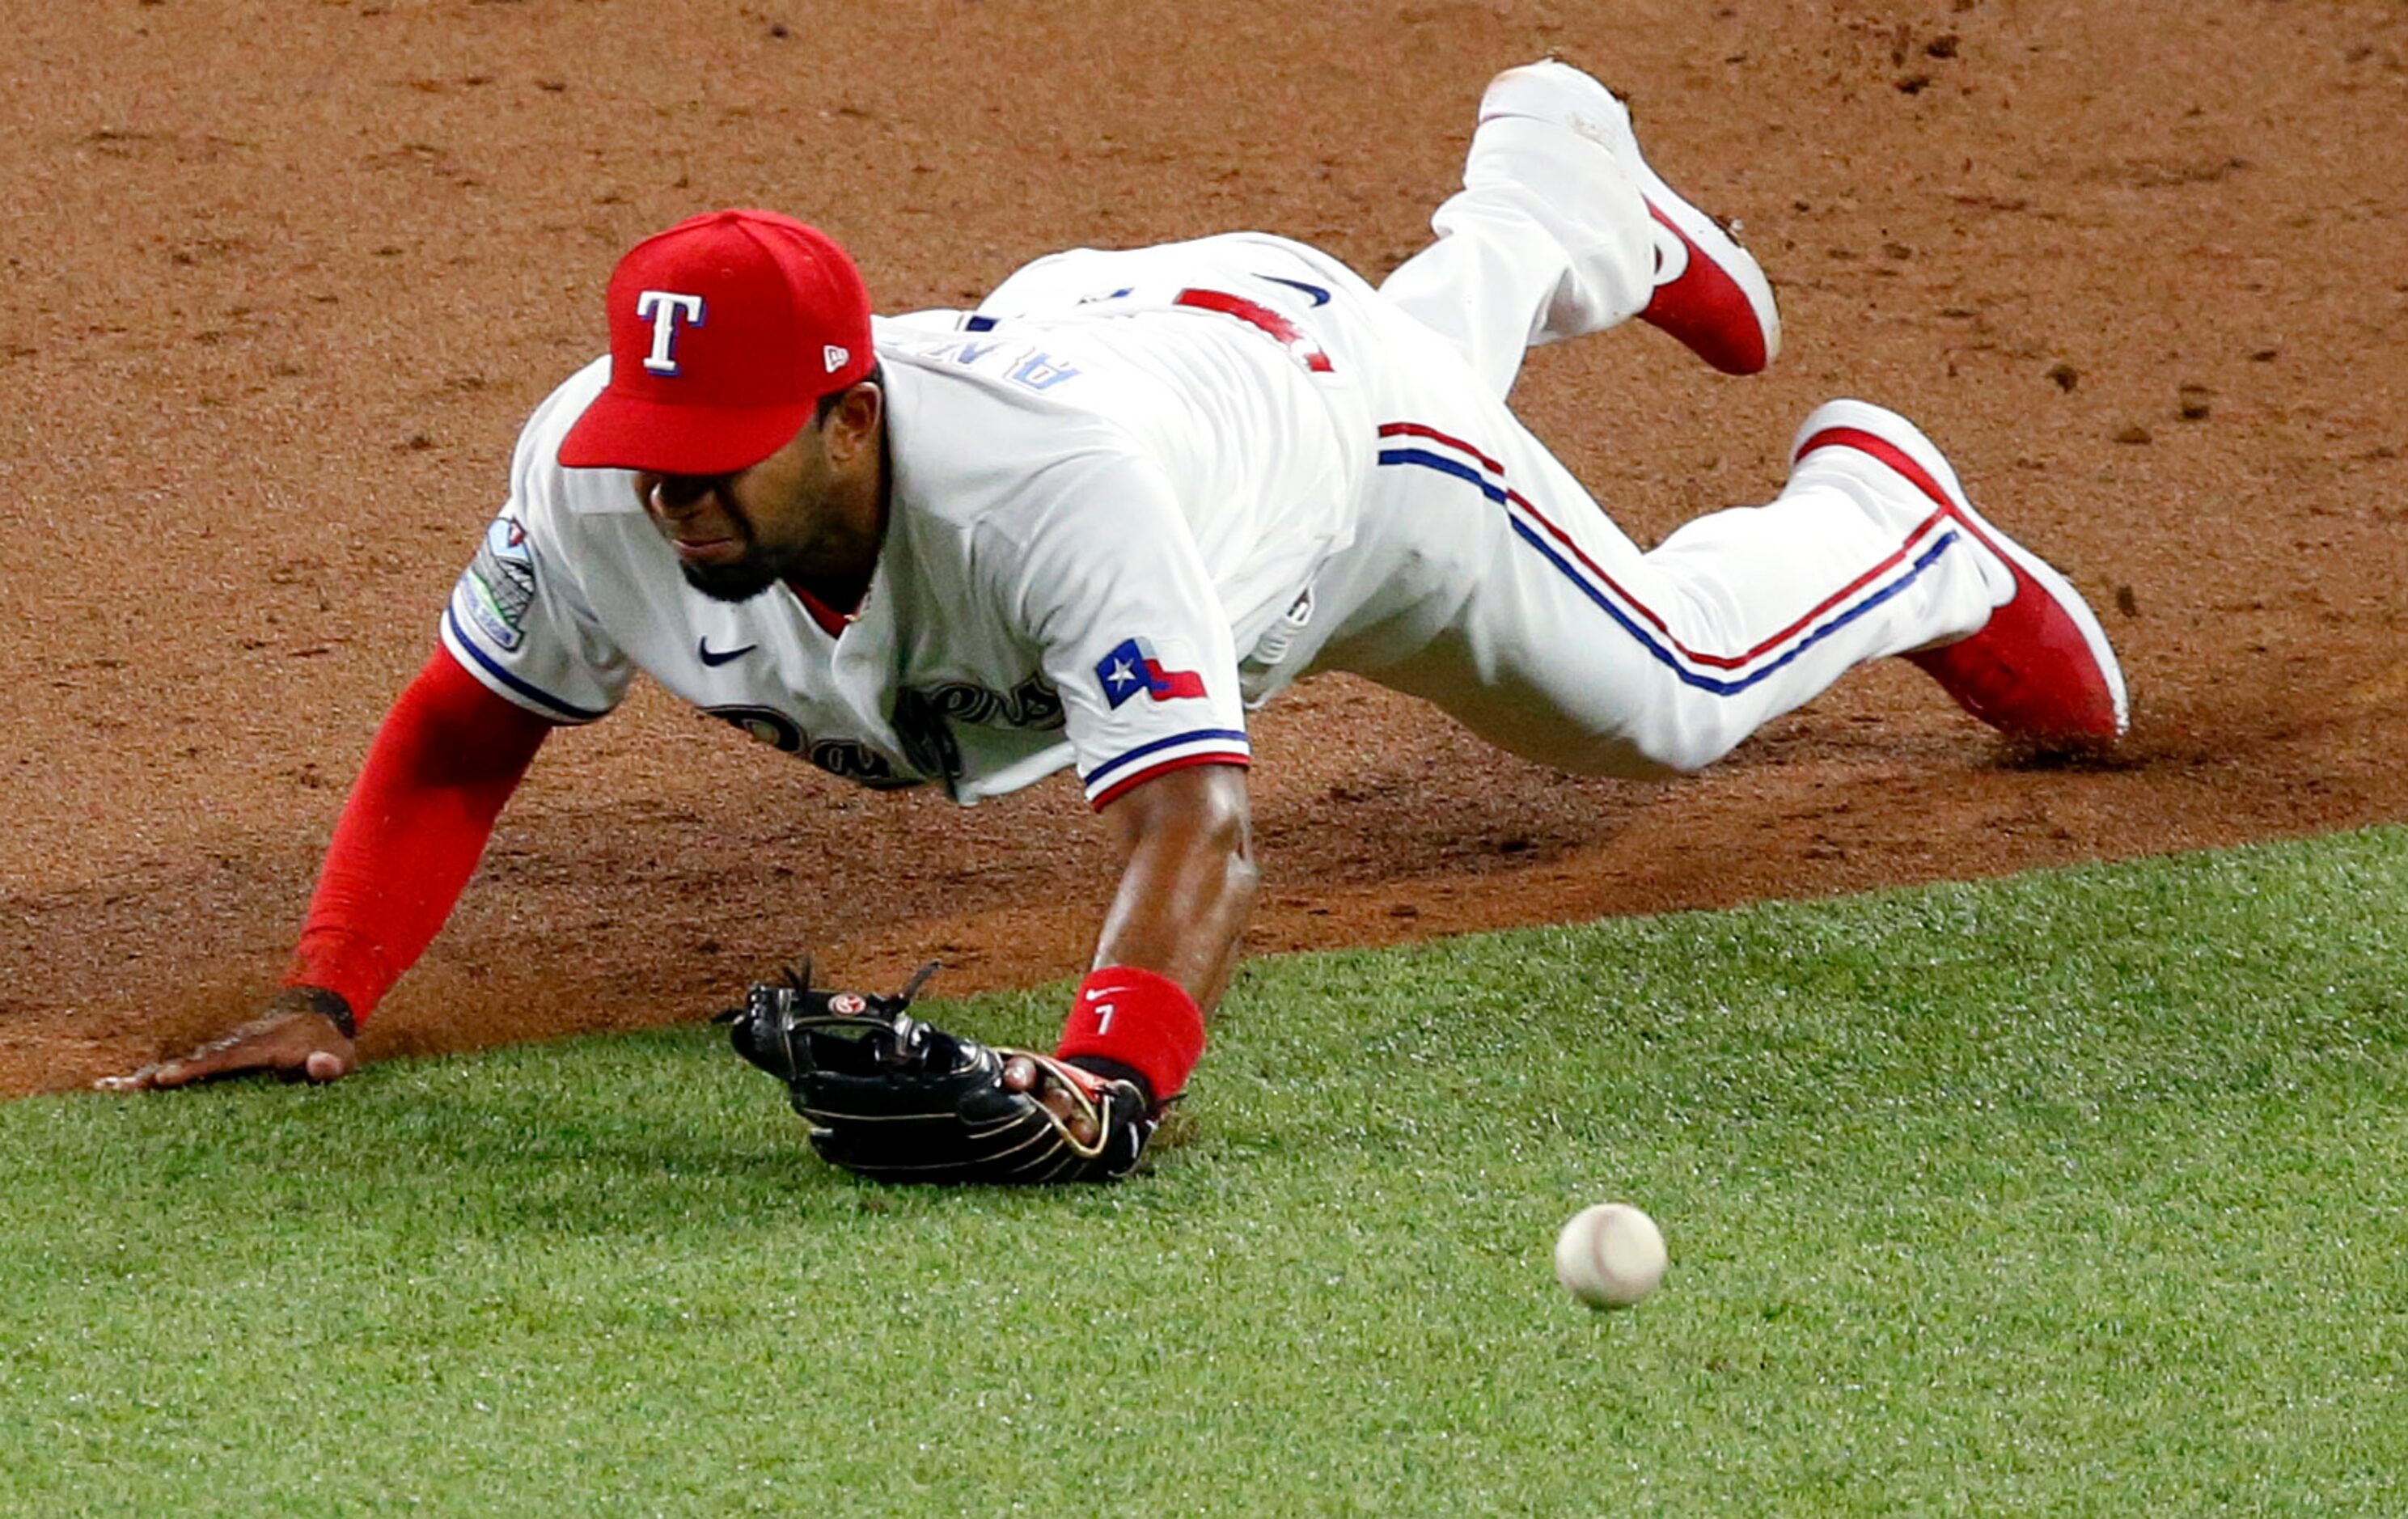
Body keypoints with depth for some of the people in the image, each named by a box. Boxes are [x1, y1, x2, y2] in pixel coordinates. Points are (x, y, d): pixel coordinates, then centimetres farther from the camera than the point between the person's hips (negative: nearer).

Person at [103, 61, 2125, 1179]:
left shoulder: (1046, 485, -55)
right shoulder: (593, 482, -40)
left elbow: (1199, 827, -63)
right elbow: (462, 737, -23)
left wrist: (1105, 1069, -80)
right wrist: (324, 997, -36)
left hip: (1277, 371, -6)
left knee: (1672, 693, 9)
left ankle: (1888, 519, 44)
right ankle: (1561, 181, 74)